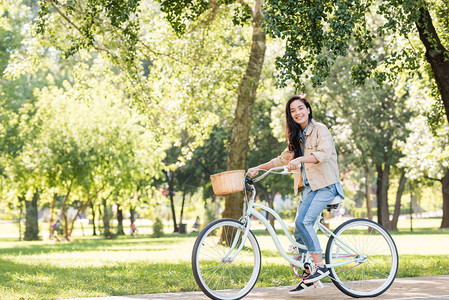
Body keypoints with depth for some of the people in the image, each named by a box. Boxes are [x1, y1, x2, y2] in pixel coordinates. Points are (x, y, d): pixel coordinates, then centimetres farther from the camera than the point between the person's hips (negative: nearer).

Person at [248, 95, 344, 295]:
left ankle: (320, 266, -19)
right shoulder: (297, 136, 17)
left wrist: (299, 159, -34)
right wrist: (258, 168, 17)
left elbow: (324, 154, -23)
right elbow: (283, 159, 24)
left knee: (303, 221, -25)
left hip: (325, 184, -8)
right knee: (299, 233, -1)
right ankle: (308, 276, 8)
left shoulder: (320, 130, -7)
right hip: (308, 187, 8)